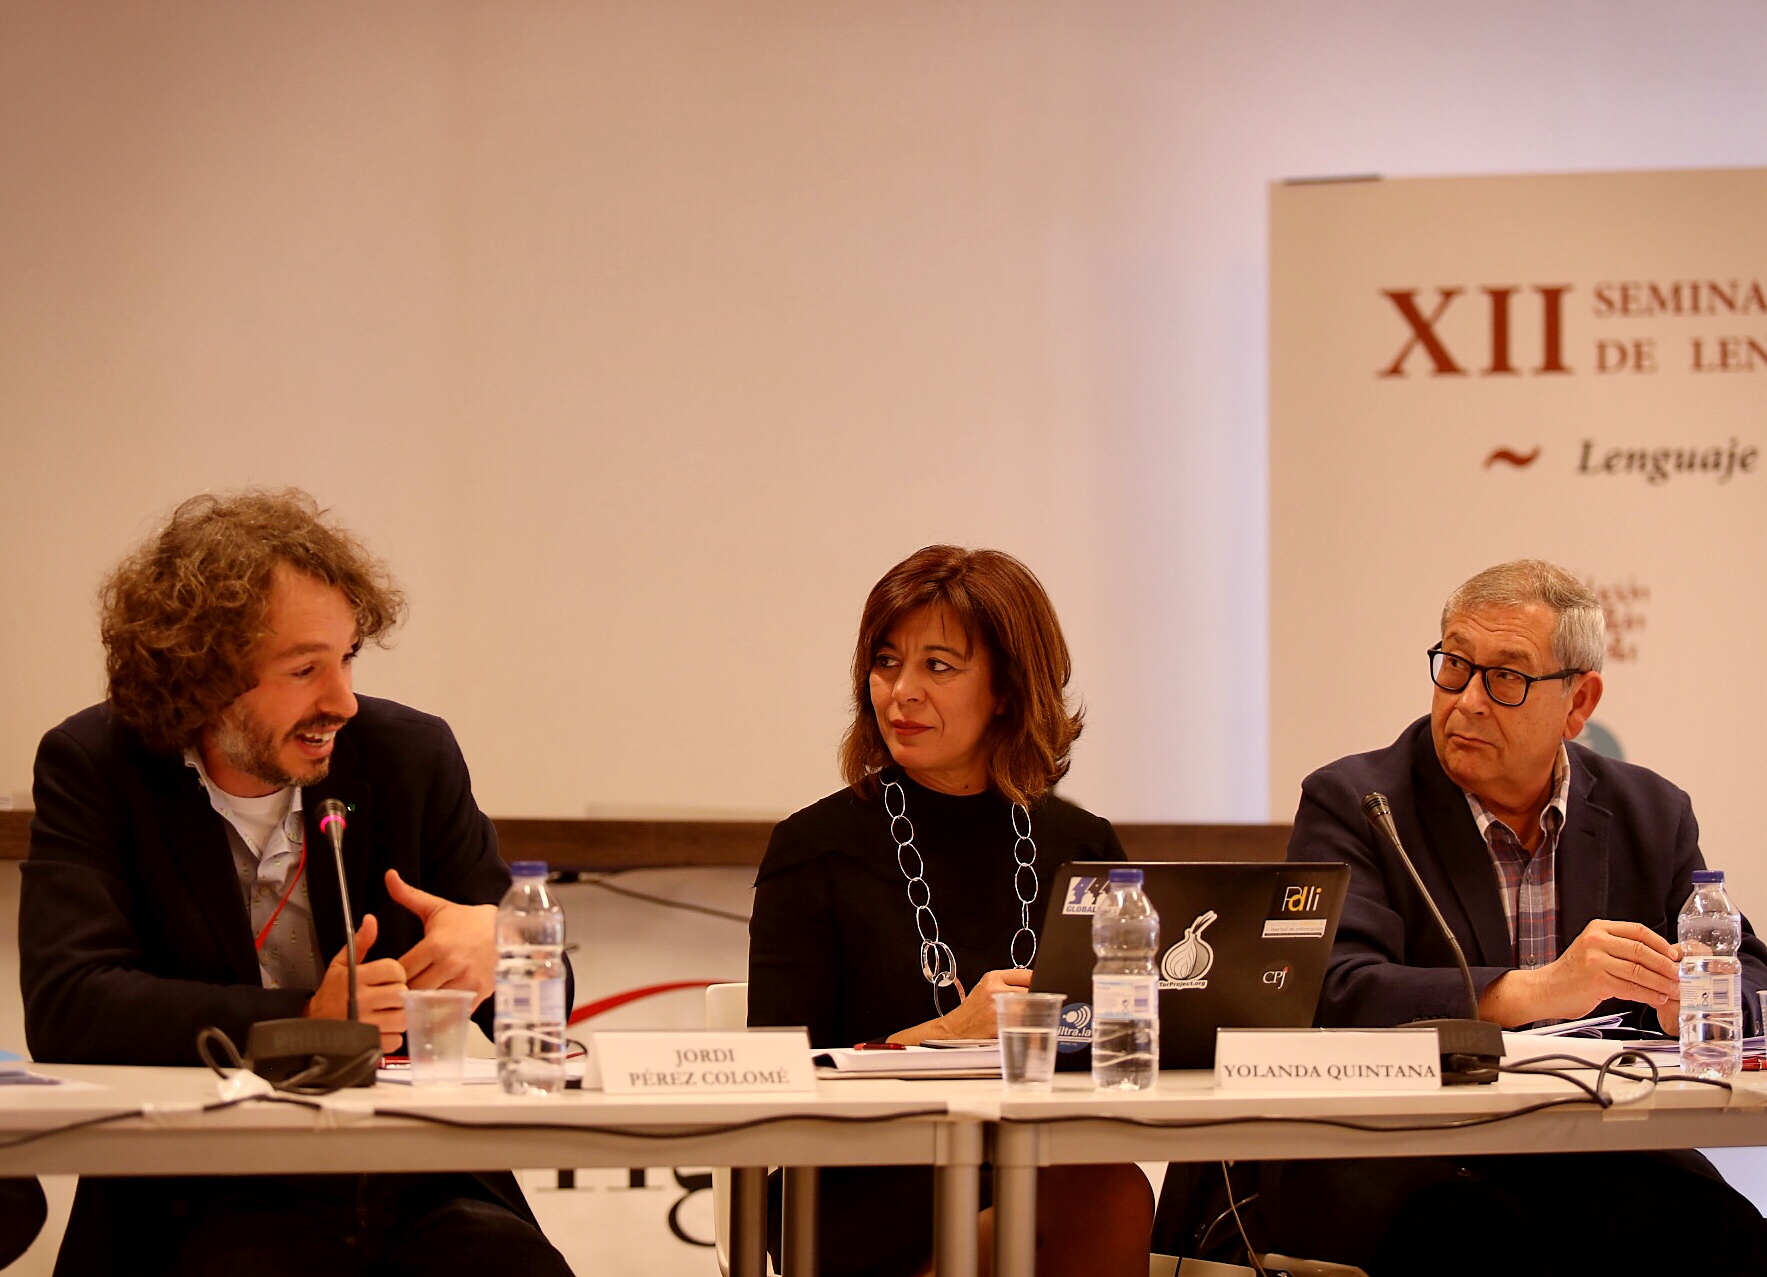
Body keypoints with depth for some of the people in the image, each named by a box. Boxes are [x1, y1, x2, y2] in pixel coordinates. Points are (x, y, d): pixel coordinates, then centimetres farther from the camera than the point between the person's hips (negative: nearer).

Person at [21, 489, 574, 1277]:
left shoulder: (411, 755, 8)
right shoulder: (92, 769, 1)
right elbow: (65, 1006, -13)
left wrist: (498, 940, -12)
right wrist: (306, 1022, -21)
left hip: (423, 1199, 3)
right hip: (205, 1207, -3)